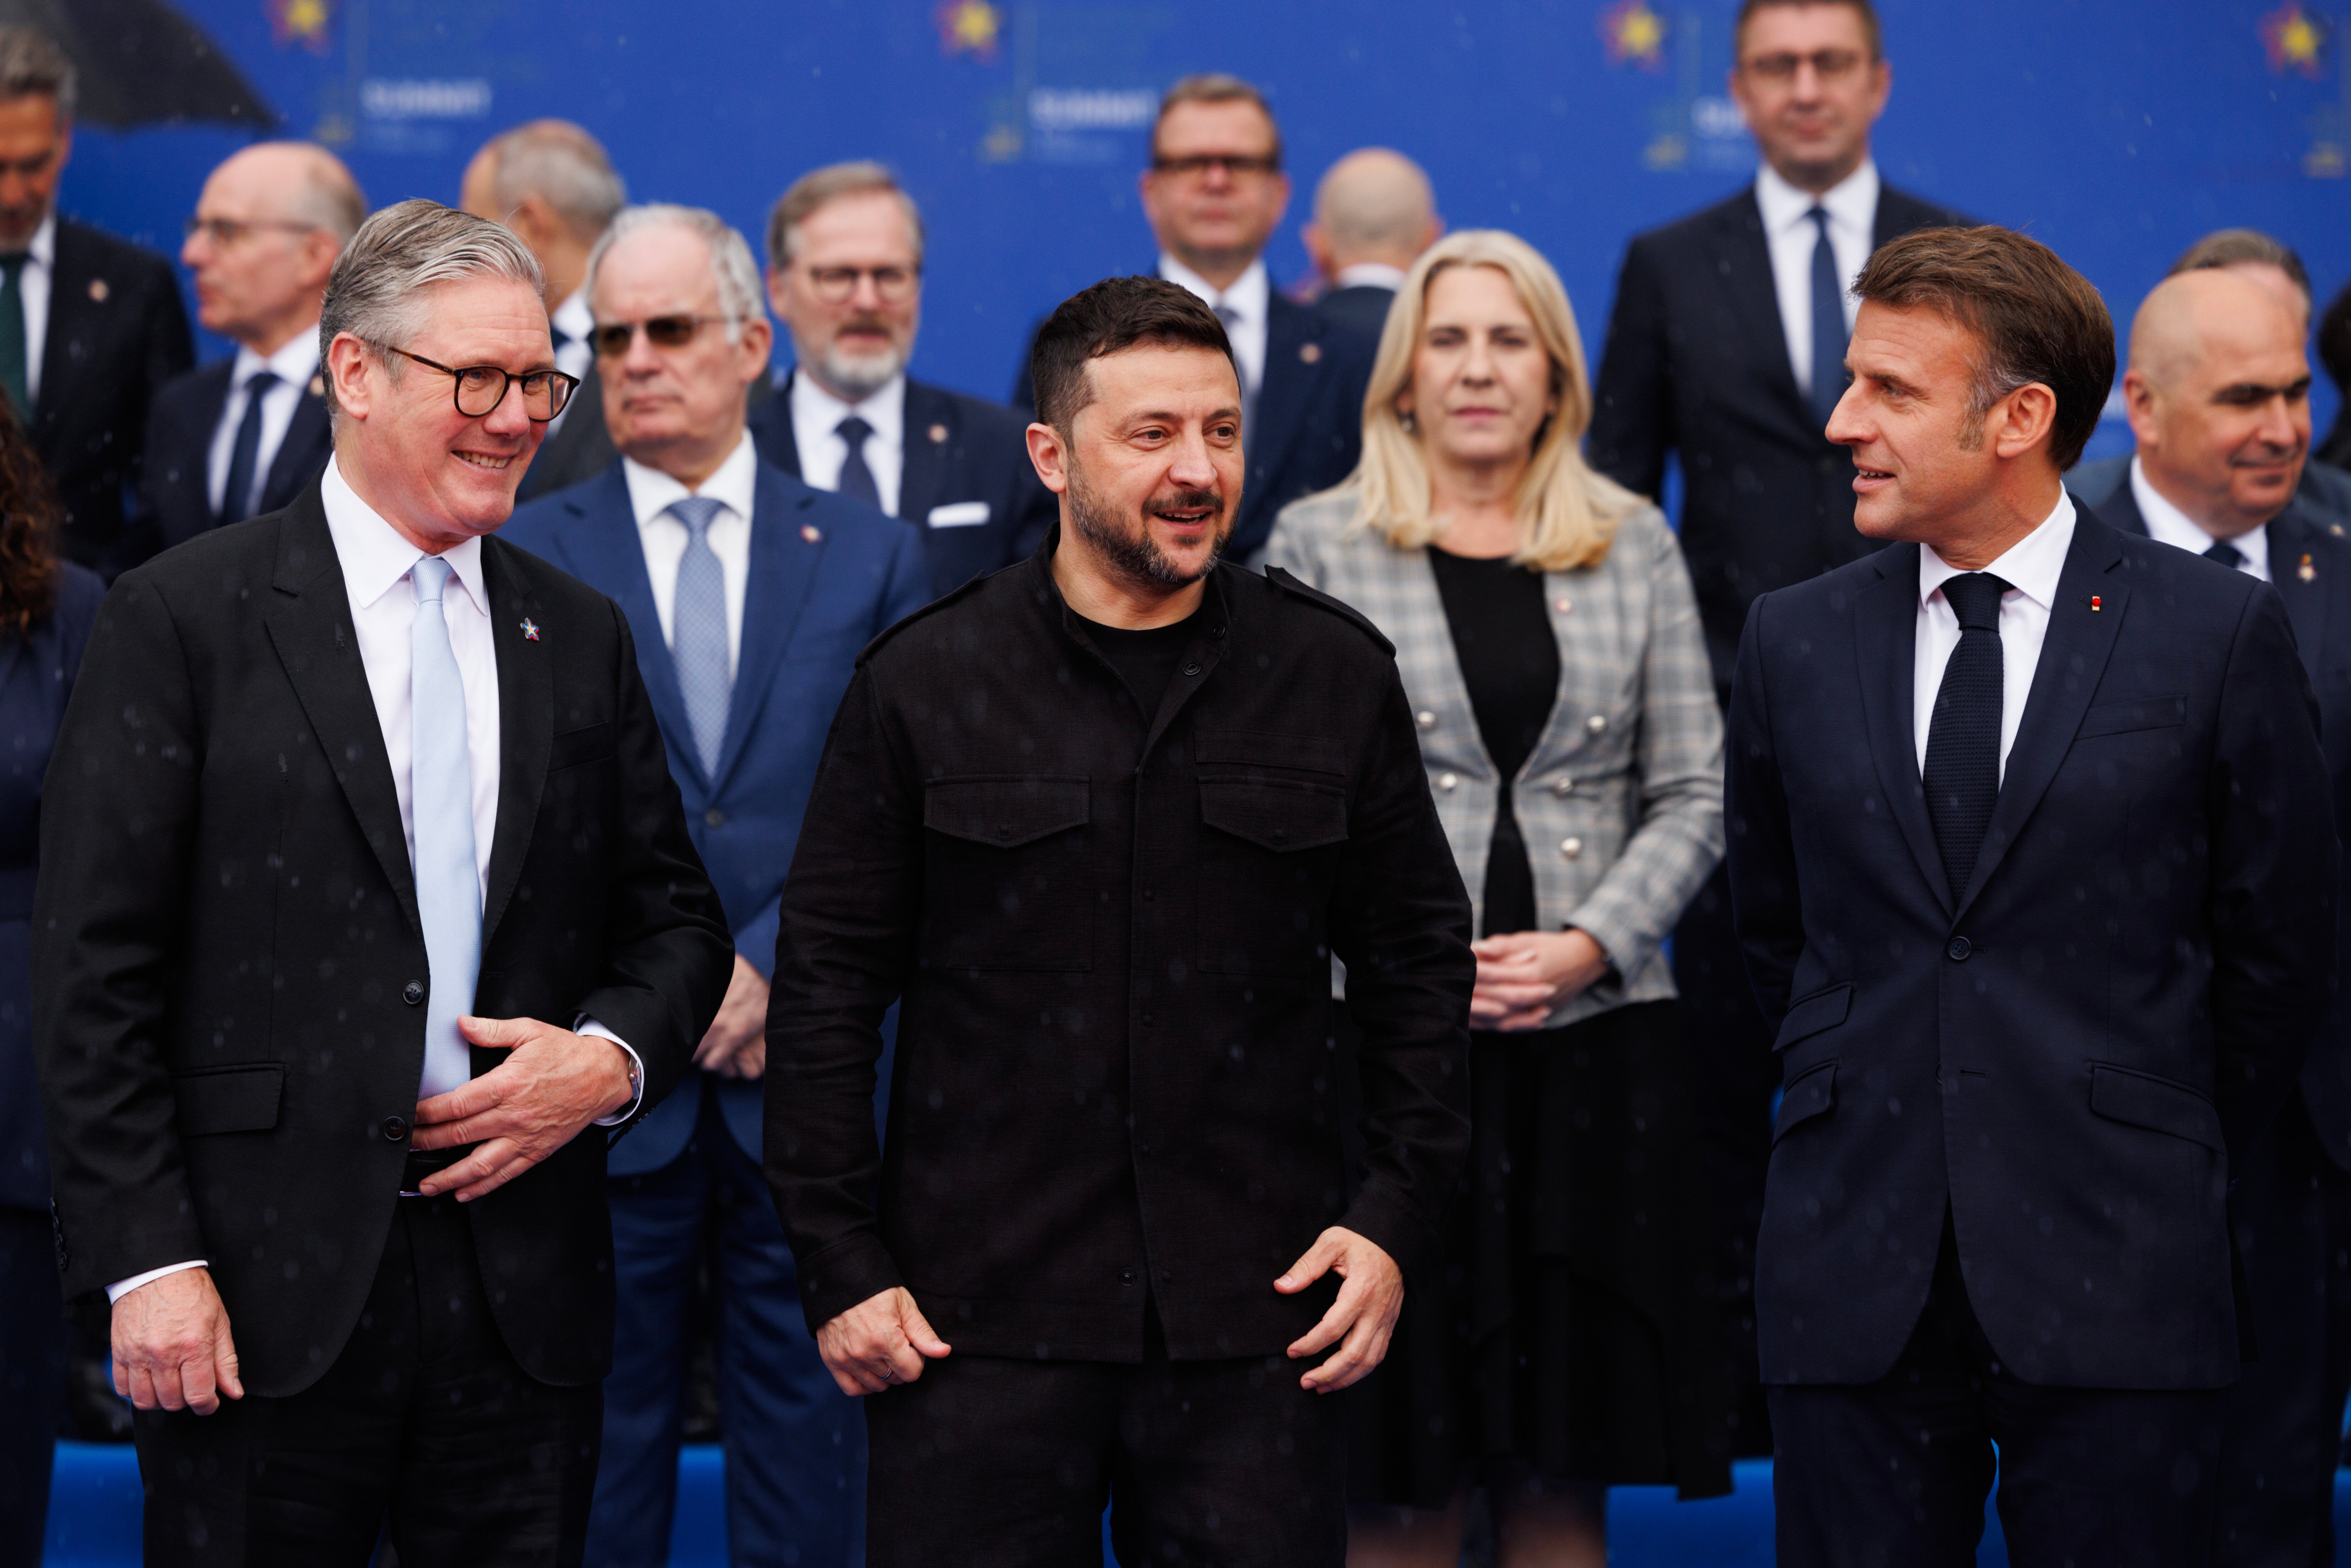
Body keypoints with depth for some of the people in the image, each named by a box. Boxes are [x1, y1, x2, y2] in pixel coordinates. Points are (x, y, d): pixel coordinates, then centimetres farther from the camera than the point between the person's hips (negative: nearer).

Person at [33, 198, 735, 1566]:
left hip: (527, 1293, 4)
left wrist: (612, 1058, -5)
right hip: (266, 1293, -4)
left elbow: (674, 915, 17)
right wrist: (149, 1260, -12)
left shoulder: (582, 635, 13)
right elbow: (96, 971, -6)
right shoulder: (186, 617, -2)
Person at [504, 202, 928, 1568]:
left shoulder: (870, 557, 8)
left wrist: (769, 967, -10)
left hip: (809, 1075, 1)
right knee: (599, 1428, 3)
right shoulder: (528, 558, 5)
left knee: (807, 1429, 6)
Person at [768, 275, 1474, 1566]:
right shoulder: (922, 685, 1)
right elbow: (826, 983, 3)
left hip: (1257, 1315, 1)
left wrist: (1398, 1218, 2)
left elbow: (1419, 961, 12)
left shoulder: (1334, 676, 6)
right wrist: (840, 1265, -1)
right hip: (978, 1313, -1)